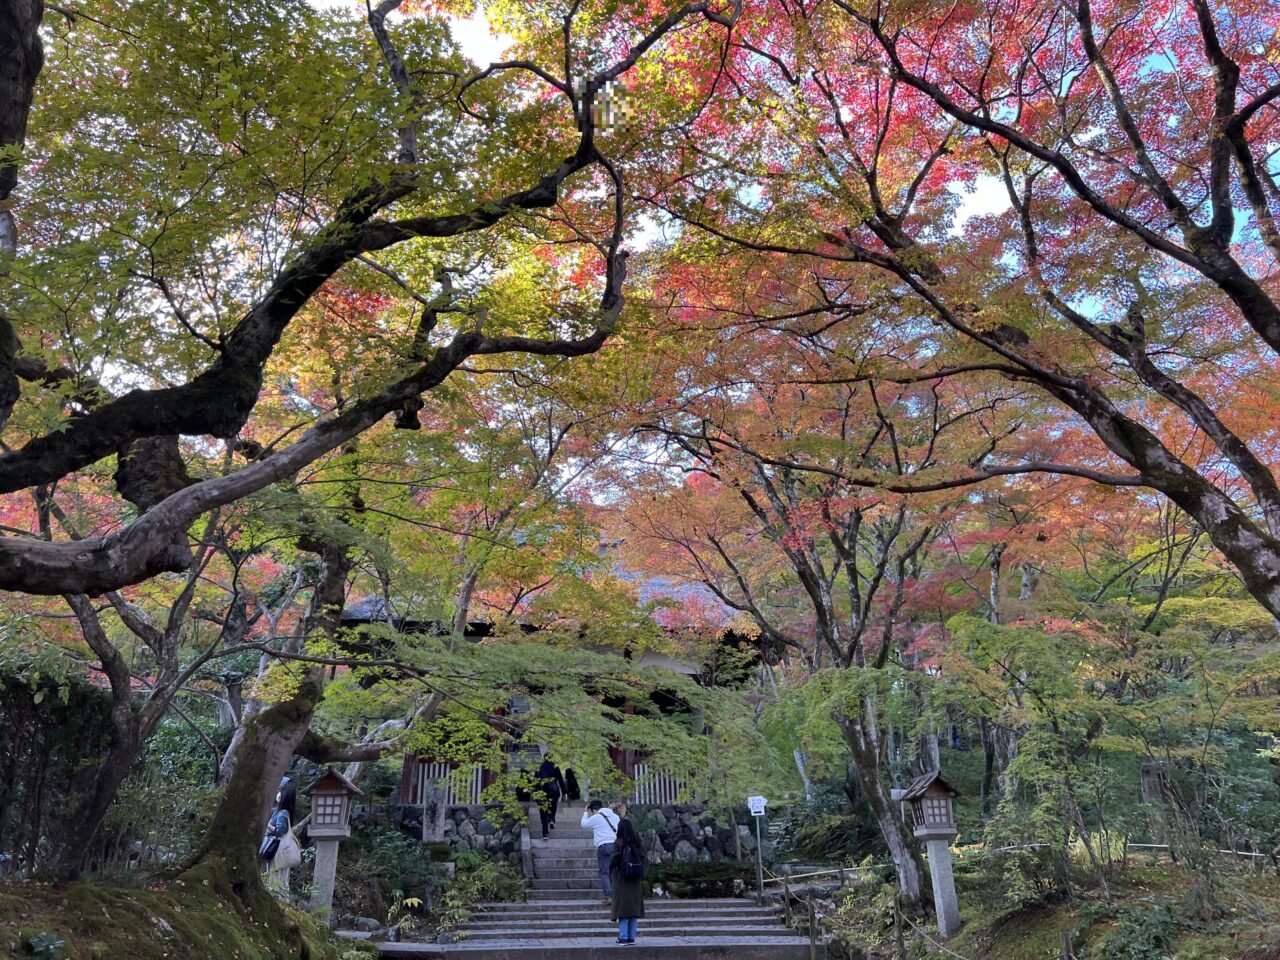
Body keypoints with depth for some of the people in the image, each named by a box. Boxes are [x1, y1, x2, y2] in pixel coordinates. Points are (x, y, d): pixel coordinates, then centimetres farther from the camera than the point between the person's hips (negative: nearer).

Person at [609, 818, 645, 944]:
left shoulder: (619, 843, -14)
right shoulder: (638, 843, -1)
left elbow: (613, 862, -14)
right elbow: (643, 860, 2)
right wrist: (641, 877, 12)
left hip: (621, 880, -4)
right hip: (636, 881, 4)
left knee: (622, 909, 3)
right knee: (634, 909, 11)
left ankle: (623, 937, 3)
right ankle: (631, 937, 14)